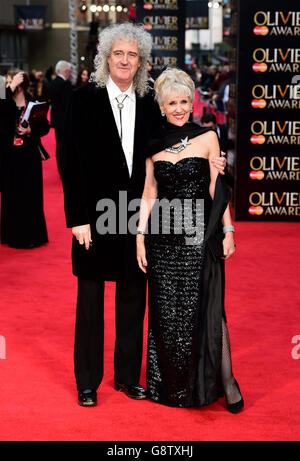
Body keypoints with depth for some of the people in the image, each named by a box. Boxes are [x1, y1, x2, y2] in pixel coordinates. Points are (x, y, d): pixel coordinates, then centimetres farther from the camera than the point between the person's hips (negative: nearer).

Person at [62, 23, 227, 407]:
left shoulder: (148, 105, 6)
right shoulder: (84, 99, -5)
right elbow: (73, 162, -8)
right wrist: (77, 218, -13)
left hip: (136, 215, 4)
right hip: (95, 213, -3)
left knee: (133, 297, 11)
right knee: (90, 298, 7)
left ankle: (128, 375, 27)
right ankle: (87, 382, 21)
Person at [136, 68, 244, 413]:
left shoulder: (207, 137, 0)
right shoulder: (154, 144, 7)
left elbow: (218, 189, 1)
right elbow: (149, 193, 9)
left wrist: (228, 230, -4)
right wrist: (140, 235, 3)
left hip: (200, 235, -3)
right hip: (164, 236, 3)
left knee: (206, 308, -2)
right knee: (166, 311, 8)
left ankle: (225, 381, 10)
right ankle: (170, 383, 23)